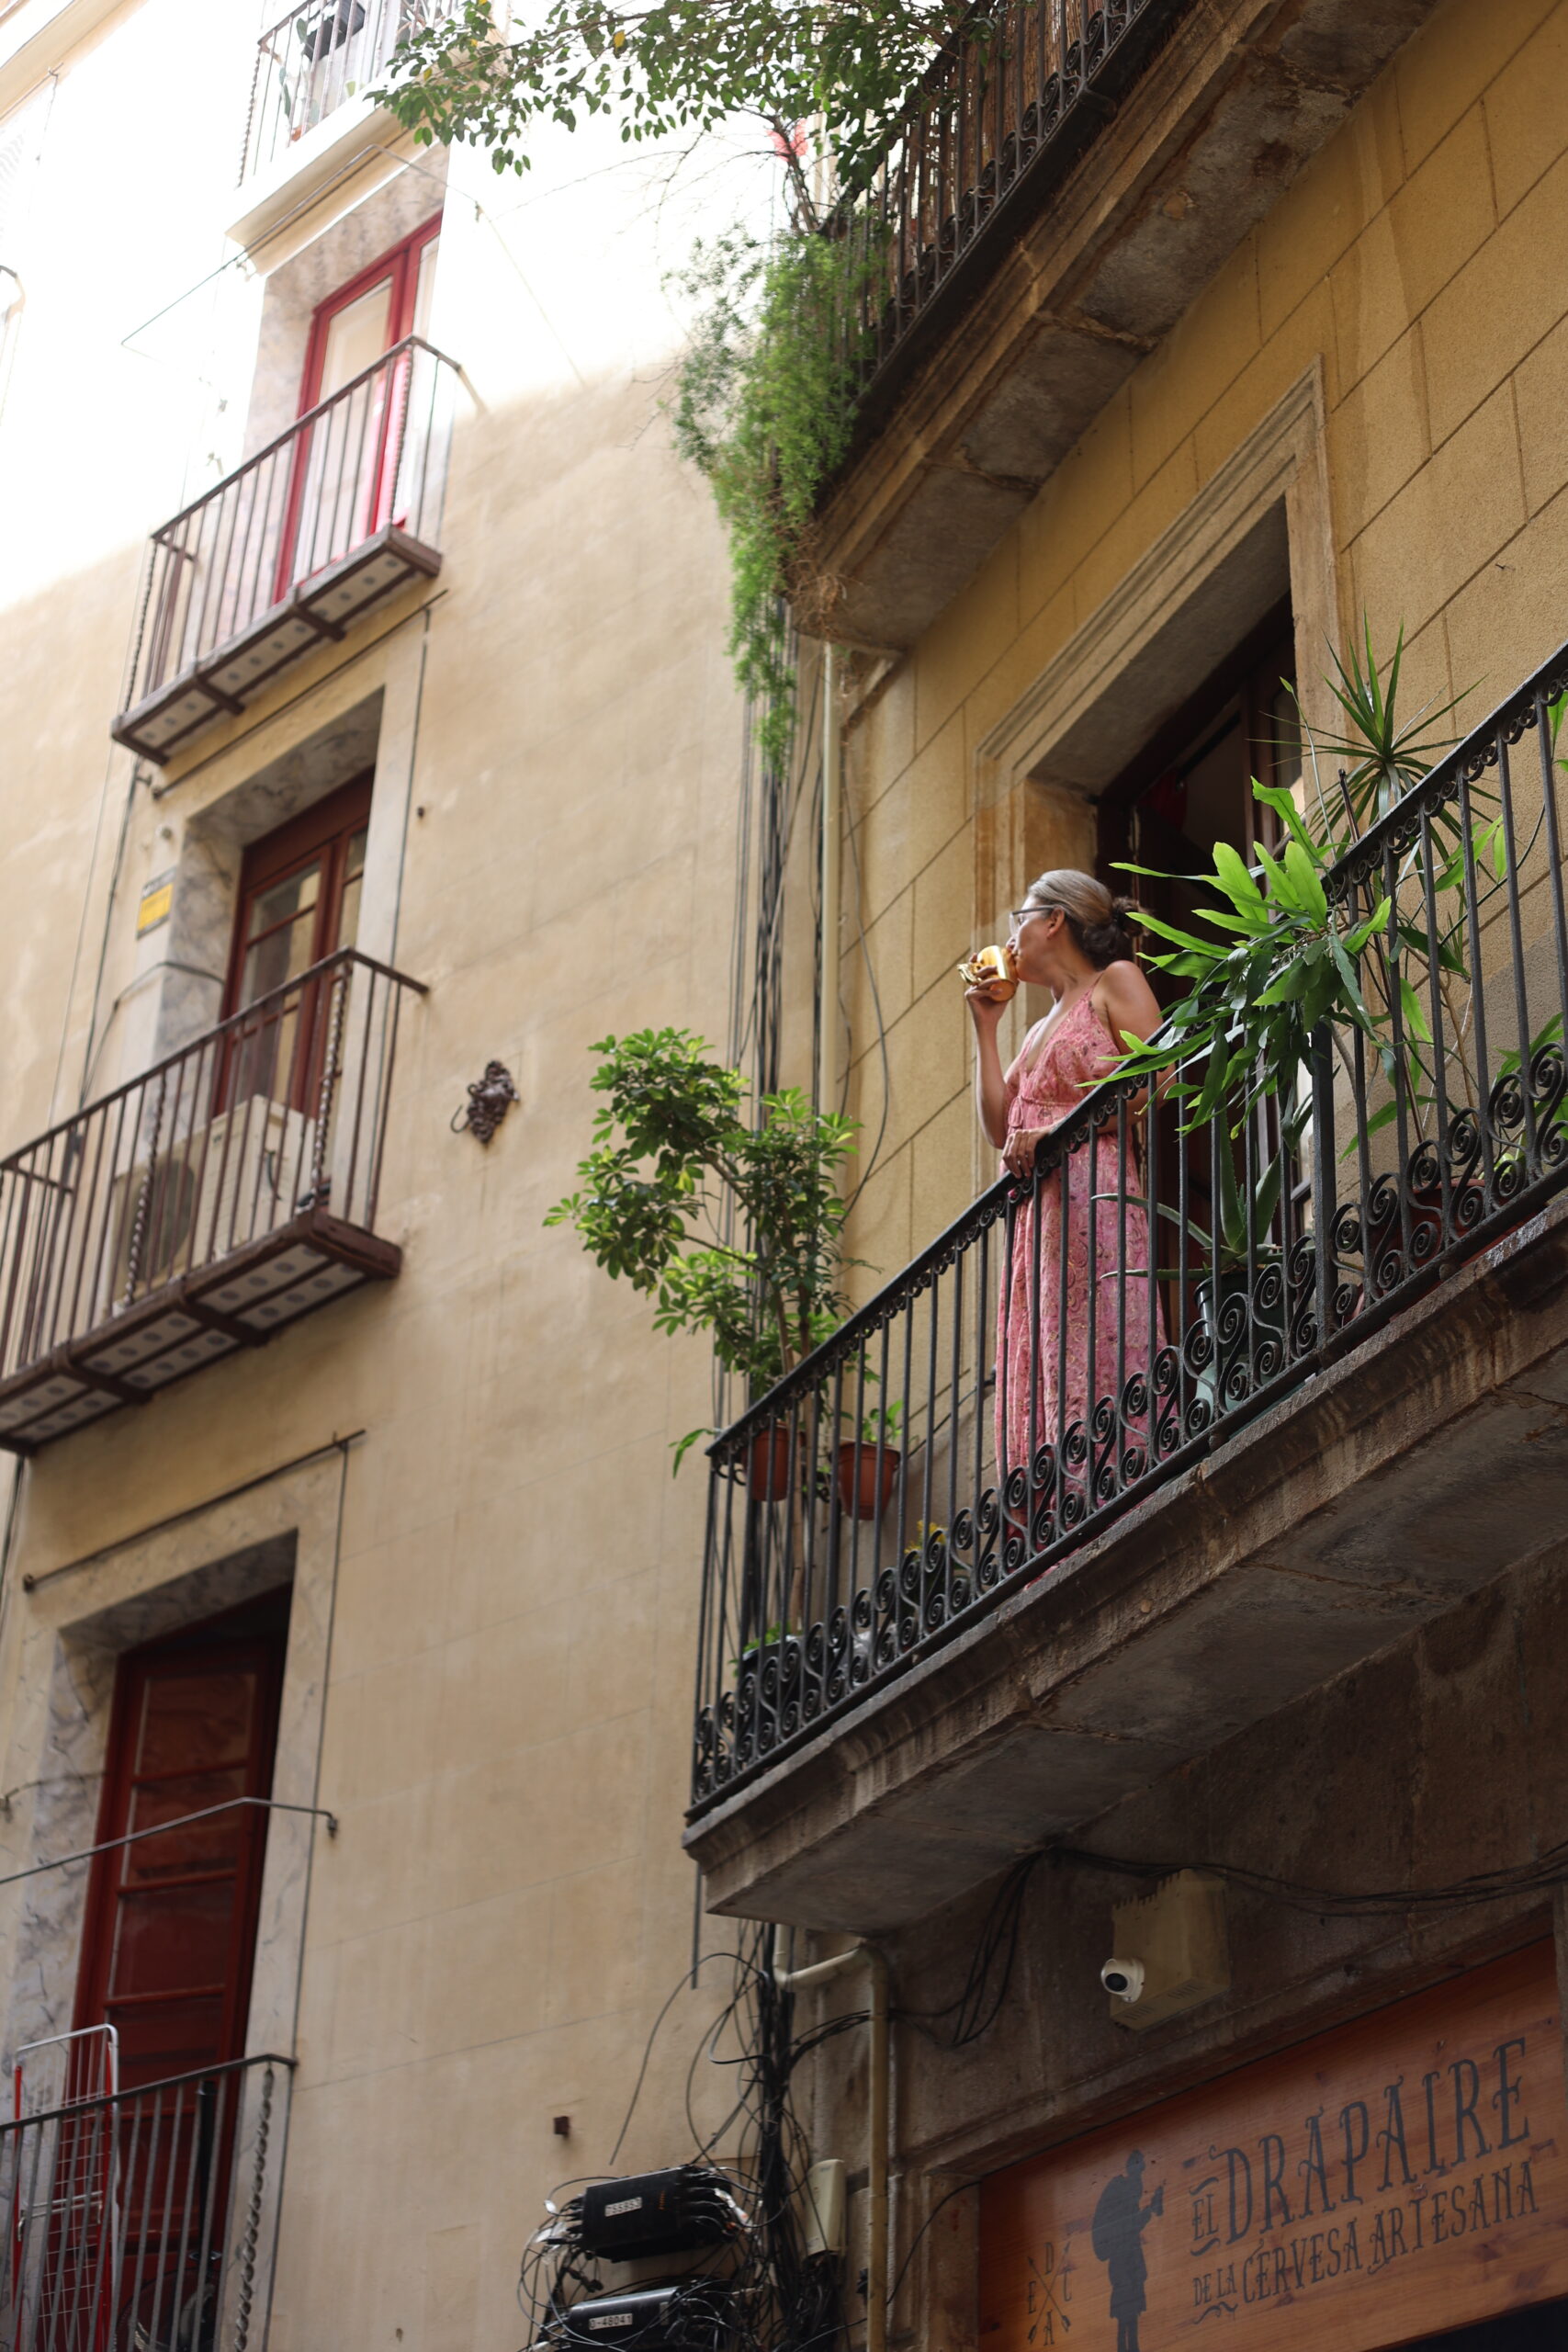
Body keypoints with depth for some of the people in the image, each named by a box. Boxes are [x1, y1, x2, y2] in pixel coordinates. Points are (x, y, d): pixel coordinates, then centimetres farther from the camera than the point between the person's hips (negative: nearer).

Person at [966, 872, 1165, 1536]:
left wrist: (1059, 1128, -15)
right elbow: (999, 1128, 19)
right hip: (1036, 1214, 8)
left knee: (1095, 1369, -18)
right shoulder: (1039, 1030, 29)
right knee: (1041, 1379, -3)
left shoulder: (1116, 982, 6)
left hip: (1096, 1198, -8)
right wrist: (985, 1026, 23)